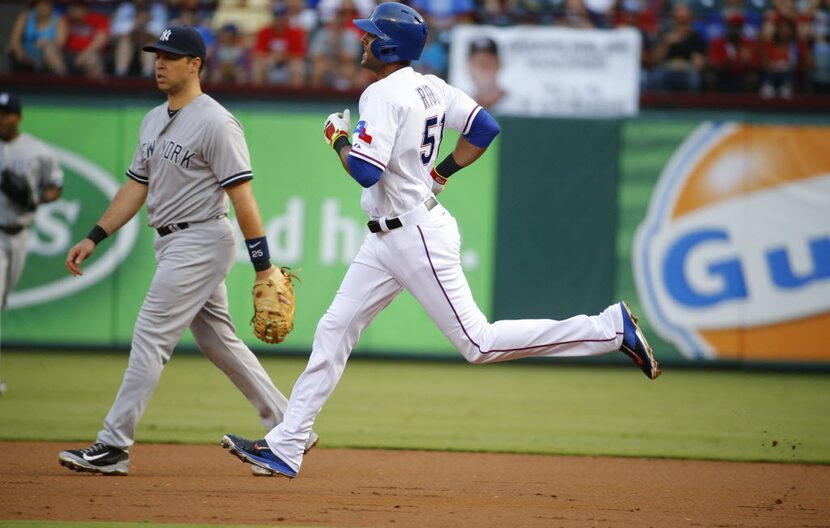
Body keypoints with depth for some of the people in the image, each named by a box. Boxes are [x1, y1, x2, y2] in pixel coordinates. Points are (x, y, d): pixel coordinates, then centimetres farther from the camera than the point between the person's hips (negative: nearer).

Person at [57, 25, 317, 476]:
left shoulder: (215, 123, -14)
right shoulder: (153, 121, 13)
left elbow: (242, 197, -17)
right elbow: (136, 187, 18)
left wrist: (263, 266, -19)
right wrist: (93, 238, 10)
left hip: (201, 242, -10)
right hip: (172, 246, 10)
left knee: (150, 337, -12)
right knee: (219, 342, 13)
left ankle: (113, 446, -11)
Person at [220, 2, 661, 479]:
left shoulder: (384, 95, -19)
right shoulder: (430, 87, 8)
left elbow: (366, 171, -27)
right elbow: (485, 128, 12)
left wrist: (339, 139, -8)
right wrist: (441, 173, 16)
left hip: (416, 237, -10)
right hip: (388, 239, 10)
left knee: (478, 343, -8)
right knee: (335, 329, 9)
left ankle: (610, 328, -7)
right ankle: (285, 448, 10)